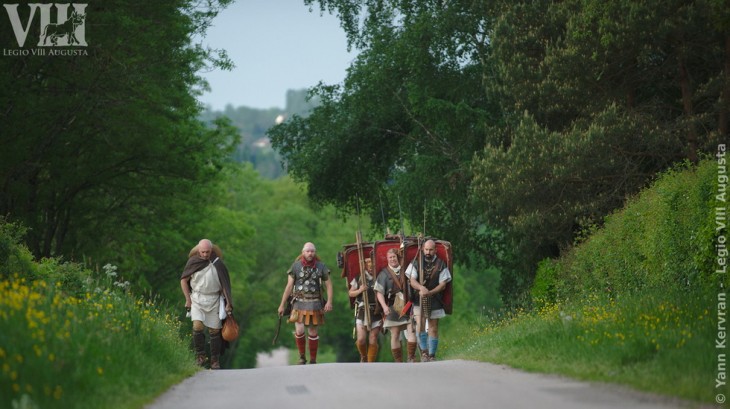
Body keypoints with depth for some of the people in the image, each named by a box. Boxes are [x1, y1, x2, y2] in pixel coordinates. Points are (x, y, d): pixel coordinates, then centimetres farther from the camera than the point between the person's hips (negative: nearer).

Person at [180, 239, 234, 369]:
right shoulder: (193, 262, -4)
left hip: (214, 300, 0)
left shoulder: (217, 264, -5)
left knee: (214, 330, 2)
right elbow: (183, 280, 6)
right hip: (197, 298, 0)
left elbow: (225, 284, 1)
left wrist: (228, 303, -2)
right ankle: (200, 356, -7)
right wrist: (188, 299, 2)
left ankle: (215, 361, 11)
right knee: (197, 326, -19)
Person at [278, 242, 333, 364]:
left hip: (314, 304, 0)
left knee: (313, 332, 4)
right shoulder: (296, 266, -2)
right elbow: (289, 287, 1)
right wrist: (282, 305, 0)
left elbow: (329, 285, 3)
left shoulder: (321, 266, -1)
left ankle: (313, 360, 16)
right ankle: (302, 357, 9)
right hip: (299, 303, 0)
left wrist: (329, 301, -11)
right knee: (299, 330, -12)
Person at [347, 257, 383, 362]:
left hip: (376, 313, 0)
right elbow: (350, 293, 8)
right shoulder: (359, 278, 2)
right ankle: (363, 356, 22)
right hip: (362, 312, 0)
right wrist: (360, 290, -13)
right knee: (361, 339, -7)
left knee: (373, 341, 0)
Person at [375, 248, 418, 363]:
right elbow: (379, 292, -4)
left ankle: (411, 359, -8)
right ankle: (398, 362, 9)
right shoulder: (384, 274, 2)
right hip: (393, 309, -1)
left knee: (411, 332, -13)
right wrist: (384, 306, -18)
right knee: (395, 336, 2)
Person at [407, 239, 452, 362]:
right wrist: (421, 287, -24)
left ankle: (431, 355, 12)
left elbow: (443, 285, -3)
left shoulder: (441, 264, 0)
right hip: (419, 300, 0)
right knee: (419, 324, -17)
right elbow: (412, 281, -2)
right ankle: (424, 351, -7)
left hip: (434, 300, 0)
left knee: (433, 328, 4)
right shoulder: (416, 263, 3)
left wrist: (429, 293, -18)